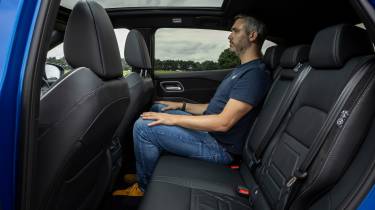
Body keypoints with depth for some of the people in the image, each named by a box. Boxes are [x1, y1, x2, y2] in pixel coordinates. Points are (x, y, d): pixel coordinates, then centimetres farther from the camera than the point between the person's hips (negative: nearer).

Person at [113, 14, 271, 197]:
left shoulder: (255, 74, -19)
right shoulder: (243, 69, 16)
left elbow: (223, 123, -26)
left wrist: (173, 119, -21)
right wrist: (182, 106, 13)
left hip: (220, 147, -10)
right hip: (210, 130, 11)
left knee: (143, 127, -17)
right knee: (157, 108, 15)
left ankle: (144, 187, 7)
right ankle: (143, 172, 19)